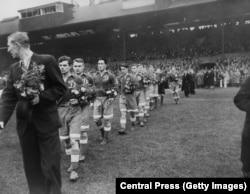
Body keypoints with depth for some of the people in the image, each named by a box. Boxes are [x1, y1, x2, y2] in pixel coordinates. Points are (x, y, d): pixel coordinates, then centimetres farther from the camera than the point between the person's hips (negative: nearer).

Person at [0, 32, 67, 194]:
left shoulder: (47, 60, -6)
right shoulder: (14, 68, 10)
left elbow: (61, 88, -5)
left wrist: (41, 97, -18)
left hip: (46, 121, -5)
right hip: (25, 123, 5)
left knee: (50, 165, 3)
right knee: (31, 166, 13)